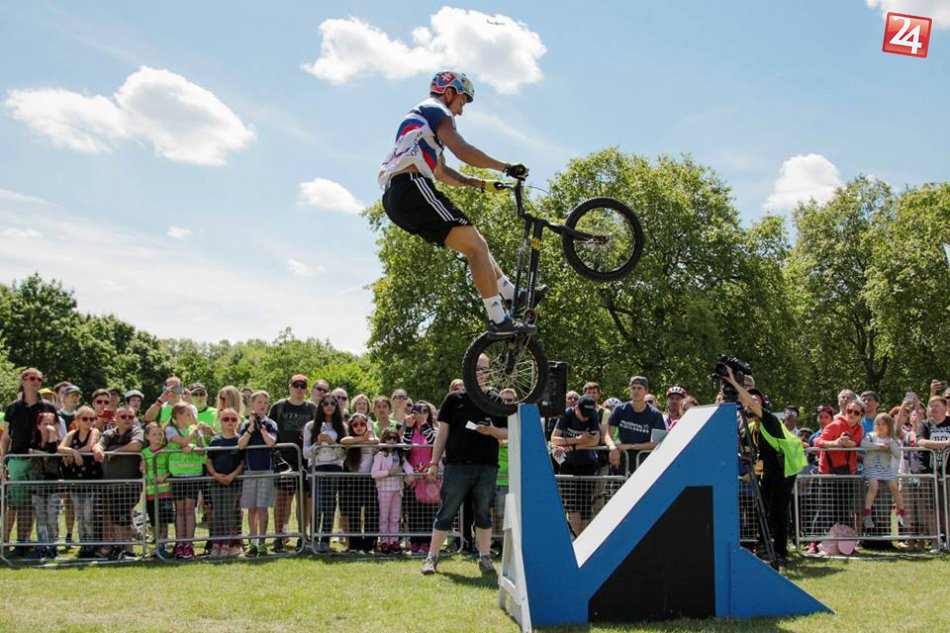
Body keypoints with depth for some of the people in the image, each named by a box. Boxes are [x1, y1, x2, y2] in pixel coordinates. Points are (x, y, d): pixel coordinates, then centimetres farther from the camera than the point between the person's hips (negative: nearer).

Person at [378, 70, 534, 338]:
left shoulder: (418, 118, 34)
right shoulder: (435, 110, 3)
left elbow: (442, 173, 36)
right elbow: (463, 151, -13)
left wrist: (480, 183, 29)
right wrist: (506, 168, -6)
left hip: (395, 199, 10)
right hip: (413, 188, -10)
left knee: (473, 243, 16)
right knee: (476, 246, -9)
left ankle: (513, 295, 18)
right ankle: (499, 321, -14)